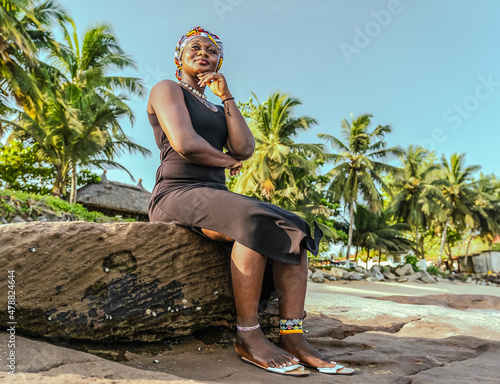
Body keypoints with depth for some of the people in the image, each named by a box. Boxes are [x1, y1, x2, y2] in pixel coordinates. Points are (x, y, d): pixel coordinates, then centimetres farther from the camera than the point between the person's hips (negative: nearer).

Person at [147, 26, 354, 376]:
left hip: (216, 197, 7)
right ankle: (249, 337, -24)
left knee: (294, 230, -16)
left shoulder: (218, 109, 26)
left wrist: (227, 96, 4)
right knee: (258, 224, -34)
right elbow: (185, 144, -14)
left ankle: (293, 338, -23)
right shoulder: (167, 89, 5)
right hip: (176, 195, -7)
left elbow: (245, 149, 6)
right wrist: (228, 161, 2)